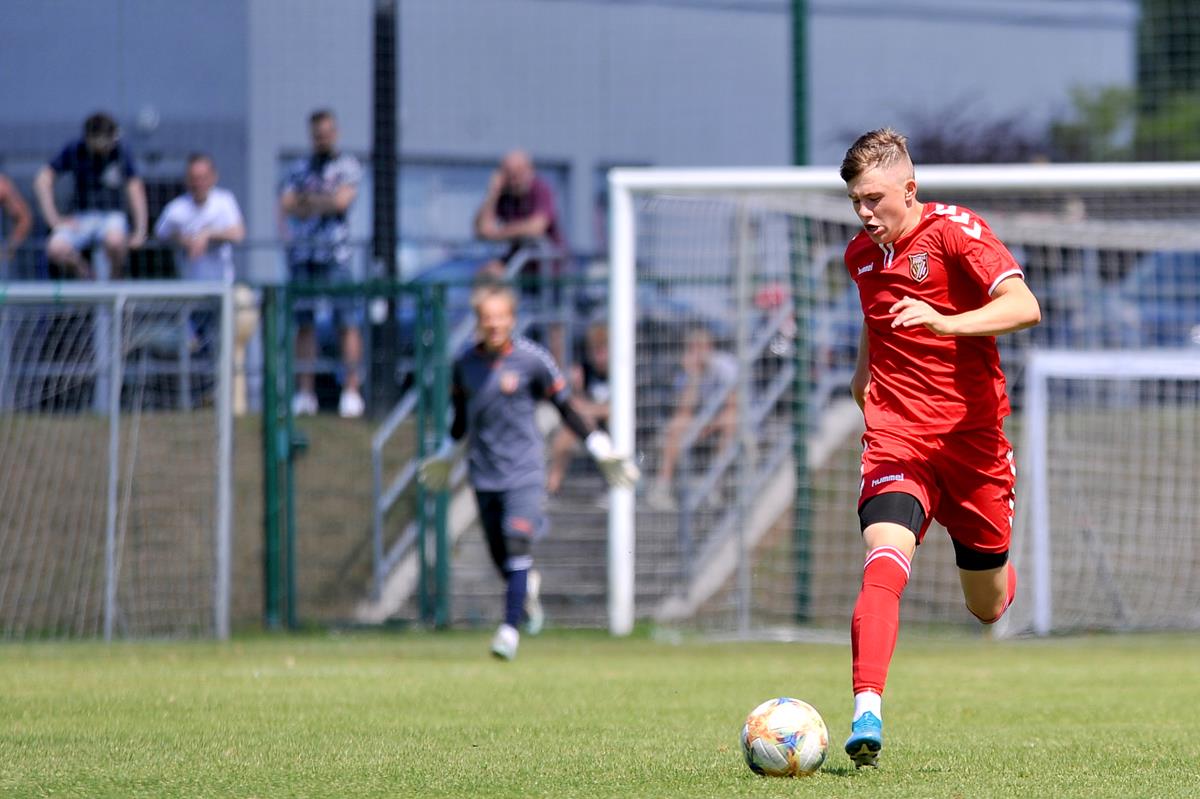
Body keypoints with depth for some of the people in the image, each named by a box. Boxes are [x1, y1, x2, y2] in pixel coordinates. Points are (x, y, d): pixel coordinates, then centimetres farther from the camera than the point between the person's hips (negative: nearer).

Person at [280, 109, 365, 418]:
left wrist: (309, 201, 0)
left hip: (335, 253, -4)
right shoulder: (300, 169, 17)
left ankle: (351, 390, -9)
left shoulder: (347, 166, 6)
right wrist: (325, 202, -7)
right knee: (304, 324, 3)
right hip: (302, 253, 4)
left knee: (348, 323, -8)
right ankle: (305, 393, 5)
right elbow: (286, 204, 3)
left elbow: (343, 200, -9)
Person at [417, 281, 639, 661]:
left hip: (524, 470, -3)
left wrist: (600, 448, 0)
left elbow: (565, 407, 1)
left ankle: (510, 627, -17)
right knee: (500, 557, 5)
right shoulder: (465, 363, 3)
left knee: (517, 543, -19)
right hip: (483, 473, 3)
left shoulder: (531, 359, -7)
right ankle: (528, 590, 39)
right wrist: (446, 454, 34)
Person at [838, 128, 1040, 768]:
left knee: (987, 608, 12)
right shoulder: (860, 255, 8)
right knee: (884, 559, -27)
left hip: (971, 435, -2)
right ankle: (867, 715, -38)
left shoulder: (955, 232, -10)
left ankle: (998, 577, 51)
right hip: (895, 434, 2)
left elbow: (1025, 307, -23)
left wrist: (944, 324, -36)